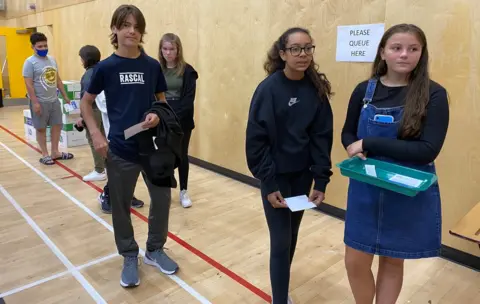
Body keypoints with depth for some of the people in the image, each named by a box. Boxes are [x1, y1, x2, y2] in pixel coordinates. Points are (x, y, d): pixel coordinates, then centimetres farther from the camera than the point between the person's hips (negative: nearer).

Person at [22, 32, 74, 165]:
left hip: (54, 100, 7)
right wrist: (35, 102, -20)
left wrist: (65, 96, 15)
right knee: (41, 128, 5)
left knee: (57, 125, 11)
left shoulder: (52, 59, 9)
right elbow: (29, 84, -15)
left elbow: (58, 79, 15)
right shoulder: (30, 62, -11)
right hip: (40, 101, -6)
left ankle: (55, 152, 24)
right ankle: (45, 154, 16)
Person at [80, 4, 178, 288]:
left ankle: (155, 249, 33)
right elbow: (86, 102, 6)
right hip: (120, 149, -1)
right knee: (121, 206, 10)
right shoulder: (106, 67, -4)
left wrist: (157, 115, -11)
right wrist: (96, 134, -6)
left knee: (162, 198, 9)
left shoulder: (153, 66, 0)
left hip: (153, 146, 2)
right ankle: (130, 257, 32)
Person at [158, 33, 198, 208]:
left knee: (181, 155, 9)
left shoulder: (187, 71, -4)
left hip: (182, 121, -1)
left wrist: (174, 117, -18)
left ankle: (183, 191, 23)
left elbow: (189, 99, -9)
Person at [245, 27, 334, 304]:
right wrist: (269, 183, -15)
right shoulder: (269, 89, -14)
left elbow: (322, 138, 0)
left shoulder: (317, 89, -2)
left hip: (302, 175, 4)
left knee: (292, 236, 16)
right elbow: (256, 140, -13)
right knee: (281, 241, 0)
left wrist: (321, 181, -4)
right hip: (276, 176, -4)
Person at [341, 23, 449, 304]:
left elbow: (428, 150, -18)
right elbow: (348, 134, 8)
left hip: (411, 195, -2)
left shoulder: (433, 95, -9)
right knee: (355, 261, 9)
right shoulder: (364, 90, 0)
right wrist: (356, 150, -15)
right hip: (365, 190, 3)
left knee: (393, 261, 16)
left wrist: (369, 144, -22)